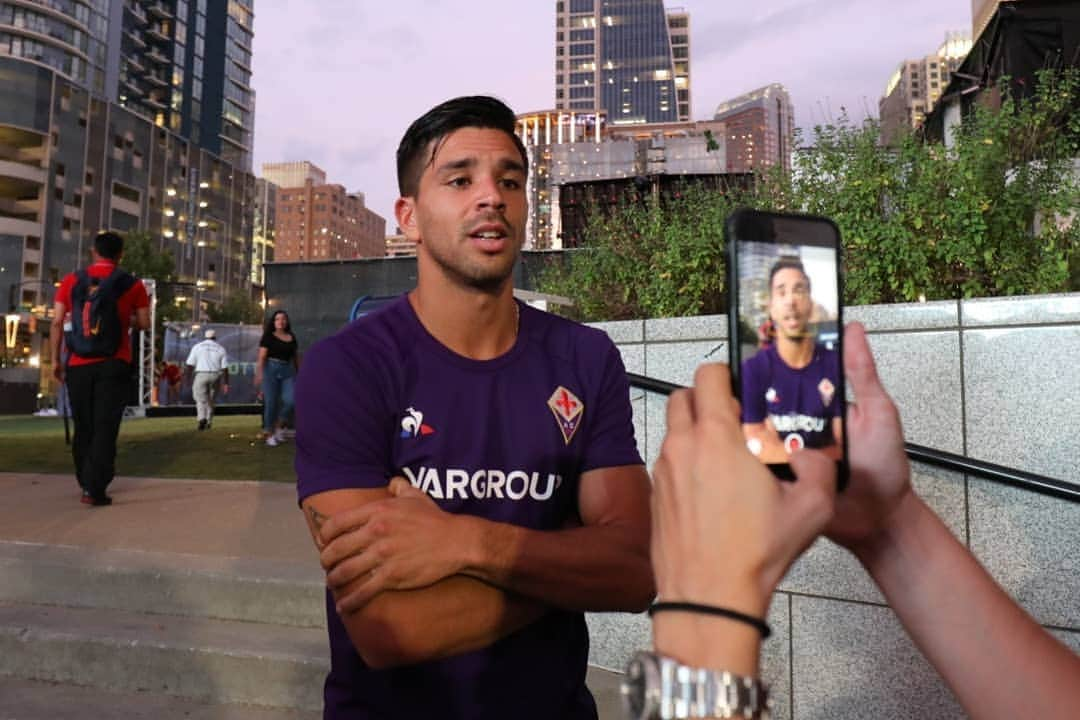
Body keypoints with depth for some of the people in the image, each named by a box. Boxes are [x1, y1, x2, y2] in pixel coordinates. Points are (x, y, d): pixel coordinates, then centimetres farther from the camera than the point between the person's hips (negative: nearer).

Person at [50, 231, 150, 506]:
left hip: (78, 365, 3)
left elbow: (57, 323, 1)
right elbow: (144, 323, 2)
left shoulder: (71, 281, 5)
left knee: (83, 427, 16)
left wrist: (56, 360, 7)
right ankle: (95, 489, -7)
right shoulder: (132, 284, 0)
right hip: (114, 366, -2)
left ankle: (86, 482, 28)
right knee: (105, 428, -1)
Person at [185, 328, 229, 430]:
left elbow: (190, 365, 0)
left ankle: (202, 418, -22)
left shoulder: (197, 346, 6)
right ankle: (209, 422, 17)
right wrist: (225, 383, 3)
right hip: (215, 376, 2)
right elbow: (225, 368, 2)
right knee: (210, 399, 15)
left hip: (200, 375, -2)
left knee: (200, 399, 0)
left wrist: (189, 379, 5)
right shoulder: (221, 349, 7)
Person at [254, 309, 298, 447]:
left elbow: (295, 357, 19)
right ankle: (269, 434, 10)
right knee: (271, 403, -1)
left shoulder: (292, 338, 13)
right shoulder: (268, 337, 2)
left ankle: (279, 427, 11)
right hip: (271, 369, -3)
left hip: (288, 370, 3)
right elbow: (262, 356, -6)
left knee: (290, 401, -12)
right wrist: (259, 373, -16)